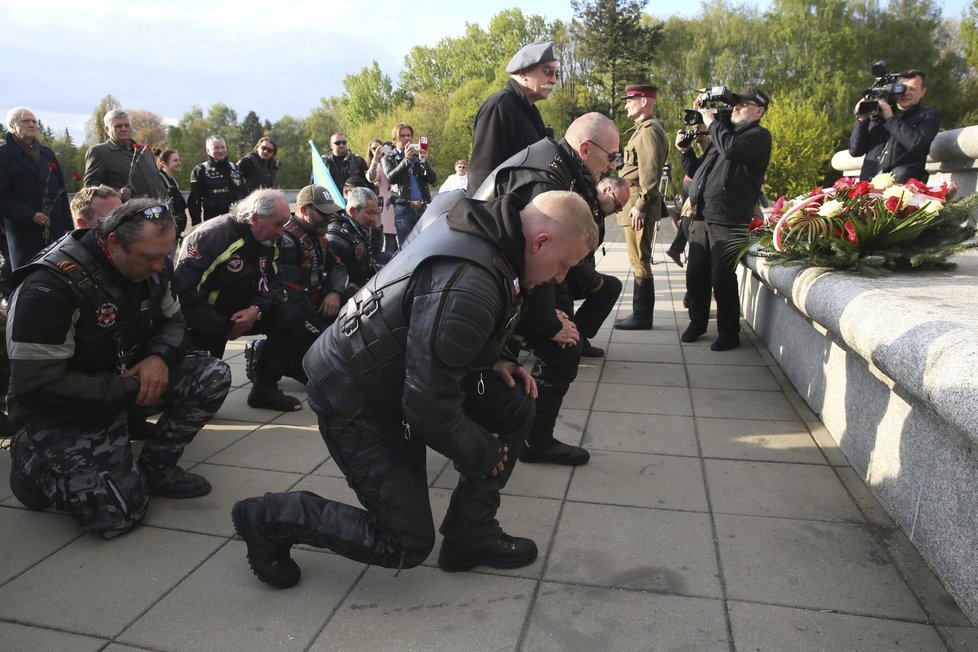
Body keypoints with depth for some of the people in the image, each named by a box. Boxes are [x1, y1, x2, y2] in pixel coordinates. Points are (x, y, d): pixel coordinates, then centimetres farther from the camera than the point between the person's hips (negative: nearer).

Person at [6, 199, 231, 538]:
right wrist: (130, 390, -24)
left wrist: (161, 357, -16)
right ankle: (37, 461, 11)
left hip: (132, 378, 7)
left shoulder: (152, 266, -8)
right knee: (117, 513, -19)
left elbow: (171, 320, 7)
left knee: (213, 375, -17)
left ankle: (155, 468, 0)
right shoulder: (50, 287, -28)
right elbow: (37, 387, -27)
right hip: (67, 408, -6)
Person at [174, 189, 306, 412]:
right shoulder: (212, 236, -25)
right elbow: (184, 291, -28)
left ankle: (264, 389, -5)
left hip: (243, 312, 6)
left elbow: (275, 284, -1)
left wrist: (257, 309, -23)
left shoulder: (268, 243, -2)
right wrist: (223, 329, -24)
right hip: (203, 319, -6)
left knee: (290, 317, -14)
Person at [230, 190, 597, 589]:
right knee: (407, 544, -1)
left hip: (395, 374, 9)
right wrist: (484, 455, -11)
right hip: (353, 403, -9)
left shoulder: (487, 230, -3)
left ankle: (471, 536, 13)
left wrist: (491, 364, 2)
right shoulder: (467, 287, -34)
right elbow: (430, 409, -28)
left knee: (516, 407, 0)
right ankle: (268, 518, 12)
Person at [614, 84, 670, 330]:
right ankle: (641, 313, 18)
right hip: (636, 203, 11)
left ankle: (642, 317, -1)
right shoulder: (643, 129, 22)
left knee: (639, 261, -7)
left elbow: (650, 172, -19)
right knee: (640, 261, 12)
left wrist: (640, 205, -22)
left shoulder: (649, 130, -11)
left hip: (639, 204, -11)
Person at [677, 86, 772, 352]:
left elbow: (731, 149, -21)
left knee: (722, 279, -6)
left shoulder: (759, 136, 0)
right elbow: (696, 171, 28)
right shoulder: (722, 134, 24)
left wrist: (712, 122, -6)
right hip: (701, 218, 7)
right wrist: (685, 150, 10)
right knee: (695, 274, 8)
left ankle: (729, 332, 8)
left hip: (728, 222, -7)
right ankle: (697, 322, 25)